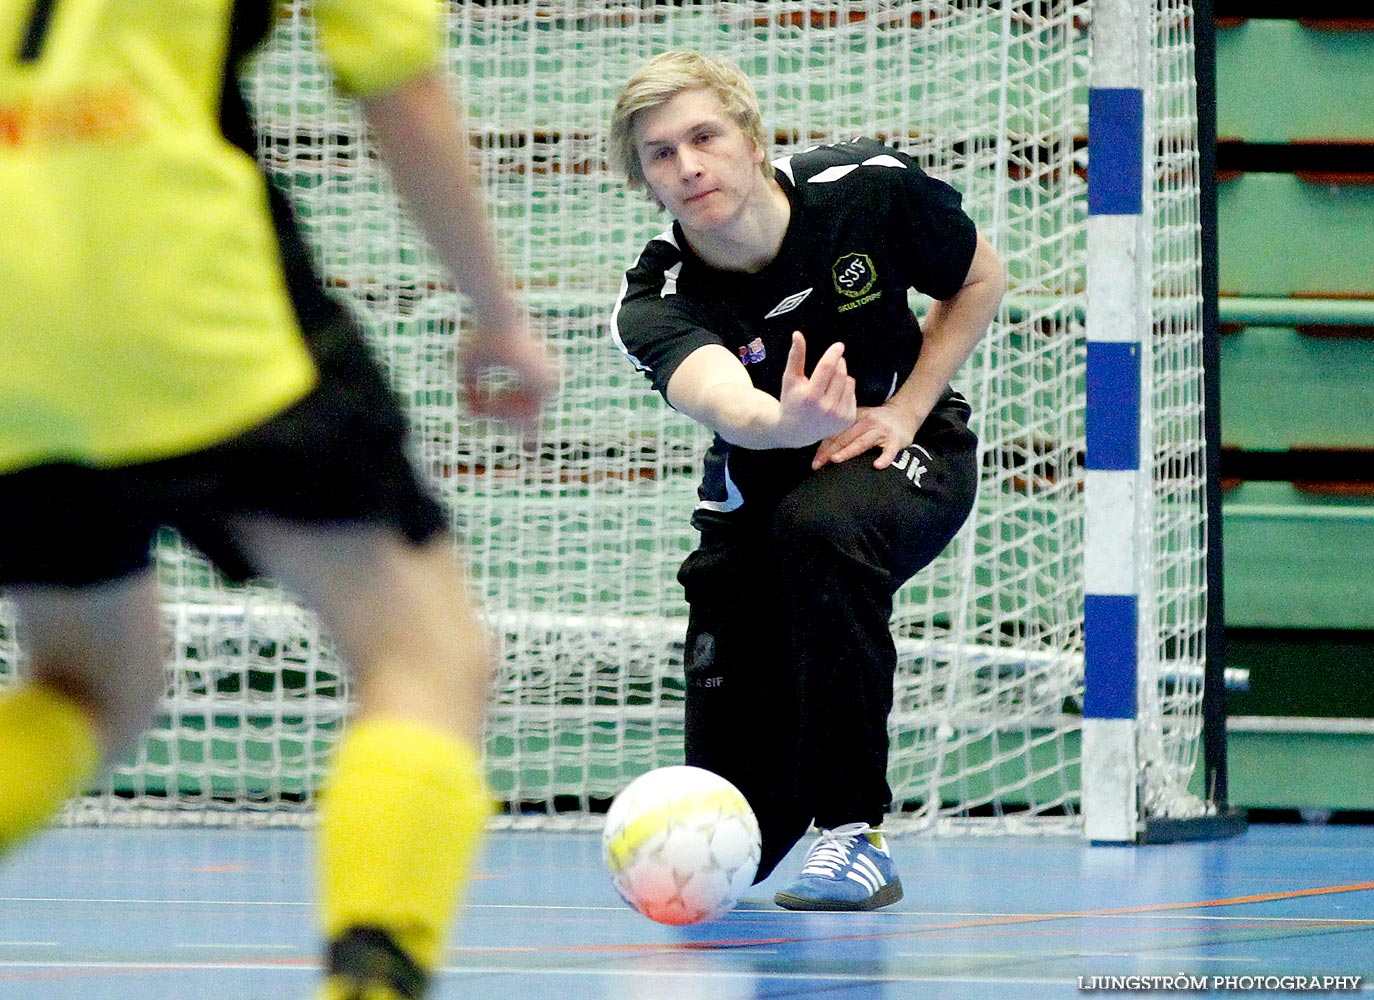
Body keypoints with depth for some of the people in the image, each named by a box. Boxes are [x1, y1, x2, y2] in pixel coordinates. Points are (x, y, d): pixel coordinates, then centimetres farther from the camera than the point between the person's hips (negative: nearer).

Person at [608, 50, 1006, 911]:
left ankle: (858, 835, -30)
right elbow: (726, 405, -47)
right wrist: (789, 421, -71)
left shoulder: (869, 189, -21)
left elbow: (980, 279, -1)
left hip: (909, 452, -1)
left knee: (821, 525, -40)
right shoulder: (657, 305, -25)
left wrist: (904, 409, -14)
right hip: (759, 490, 1)